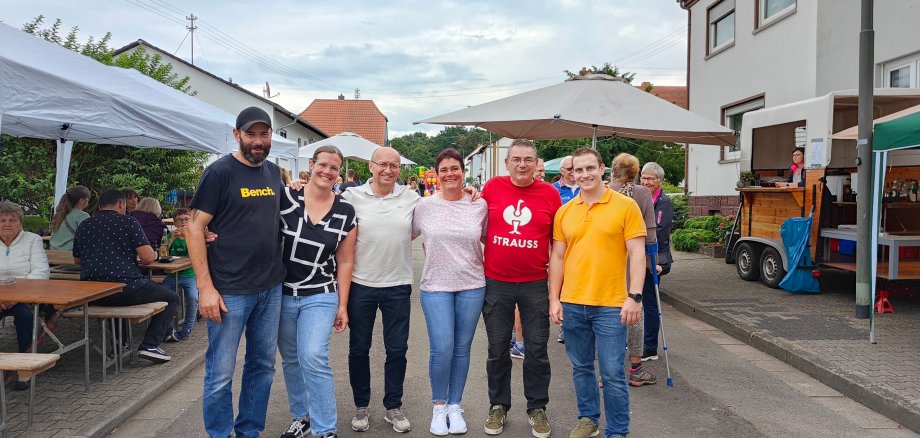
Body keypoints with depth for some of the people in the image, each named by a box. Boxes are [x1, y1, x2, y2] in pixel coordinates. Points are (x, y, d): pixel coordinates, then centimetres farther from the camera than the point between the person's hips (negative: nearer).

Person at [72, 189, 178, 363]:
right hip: (125, 289, -6)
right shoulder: (128, 223, -5)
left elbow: (77, 260, 24)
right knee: (171, 298, 13)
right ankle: (149, 345, -2)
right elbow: (148, 258, -11)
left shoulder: (83, 226, 11)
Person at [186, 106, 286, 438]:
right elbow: (195, 227, -11)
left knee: (263, 365, 14)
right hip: (230, 290, -6)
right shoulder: (220, 172, -8)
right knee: (221, 373, 2)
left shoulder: (274, 172, 10)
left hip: (271, 288, 6)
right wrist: (205, 287, -16)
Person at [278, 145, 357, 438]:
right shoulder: (285, 198, -7)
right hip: (281, 293, 1)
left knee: (313, 358, -13)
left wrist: (342, 305, 3)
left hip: (321, 296, -1)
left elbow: (344, 261, 3)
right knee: (291, 359, 13)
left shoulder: (345, 212, -2)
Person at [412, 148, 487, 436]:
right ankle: (439, 405, 17)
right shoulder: (425, 206, -1)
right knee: (441, 350, -6)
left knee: (462, 349, 9)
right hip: (435, 286, -1)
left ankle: (454, 406, 25)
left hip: (472, 286, 2)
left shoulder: (479, 205, 1)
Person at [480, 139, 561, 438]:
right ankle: (498, 406, 29)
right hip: (496, 284, 1)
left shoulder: (549, 194, -3)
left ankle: (537, 408, 27)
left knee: (537, 350, 9)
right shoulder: (493, 187, -1)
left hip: (535, 284, 0)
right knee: (497, 350, 12)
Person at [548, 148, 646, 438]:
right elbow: (557, 257, 10)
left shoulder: (625, 206, -4)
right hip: (572, 304, 4)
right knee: (581, 368, 16)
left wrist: (634, 296, -13)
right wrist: (554, 299, 5)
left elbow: (637, 254, -6)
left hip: (611, 305, -4)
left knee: (612, 373, 1)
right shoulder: (564, 212, 6)